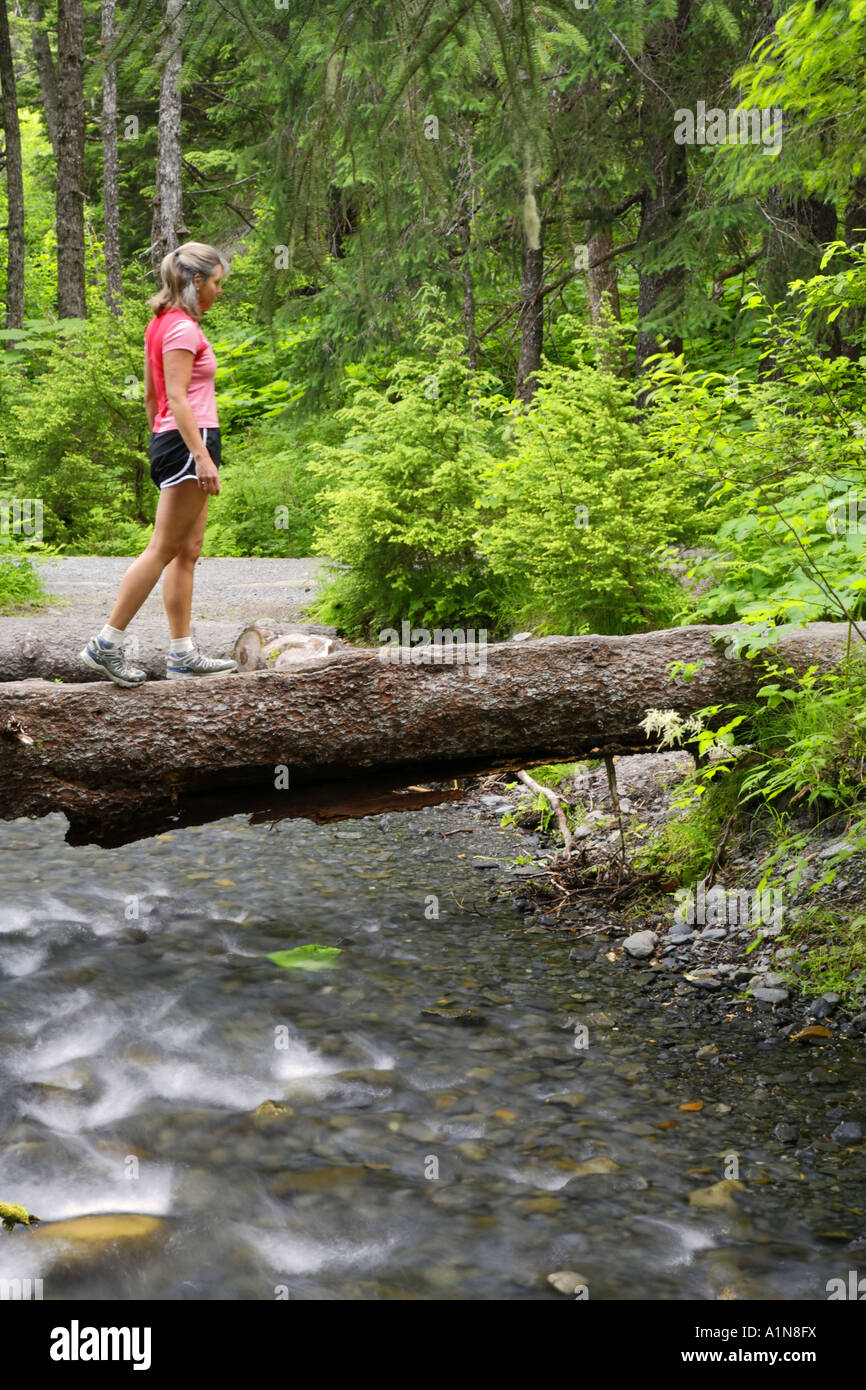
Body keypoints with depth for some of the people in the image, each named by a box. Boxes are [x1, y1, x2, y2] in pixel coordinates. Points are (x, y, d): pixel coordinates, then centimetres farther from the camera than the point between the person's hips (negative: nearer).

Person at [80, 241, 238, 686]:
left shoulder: (162, 324, 16)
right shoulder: (183, 328, -13)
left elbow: (151, 395, 19)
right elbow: (177, 398, -20)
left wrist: (159, 445, 24)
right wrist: (202, 456, -24)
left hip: (169, 439, 10)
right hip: (189, 440, -10)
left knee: (187, 552, 10)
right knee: (164, 549, -7)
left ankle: (182, 654, 12)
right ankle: (106, 645, -4)